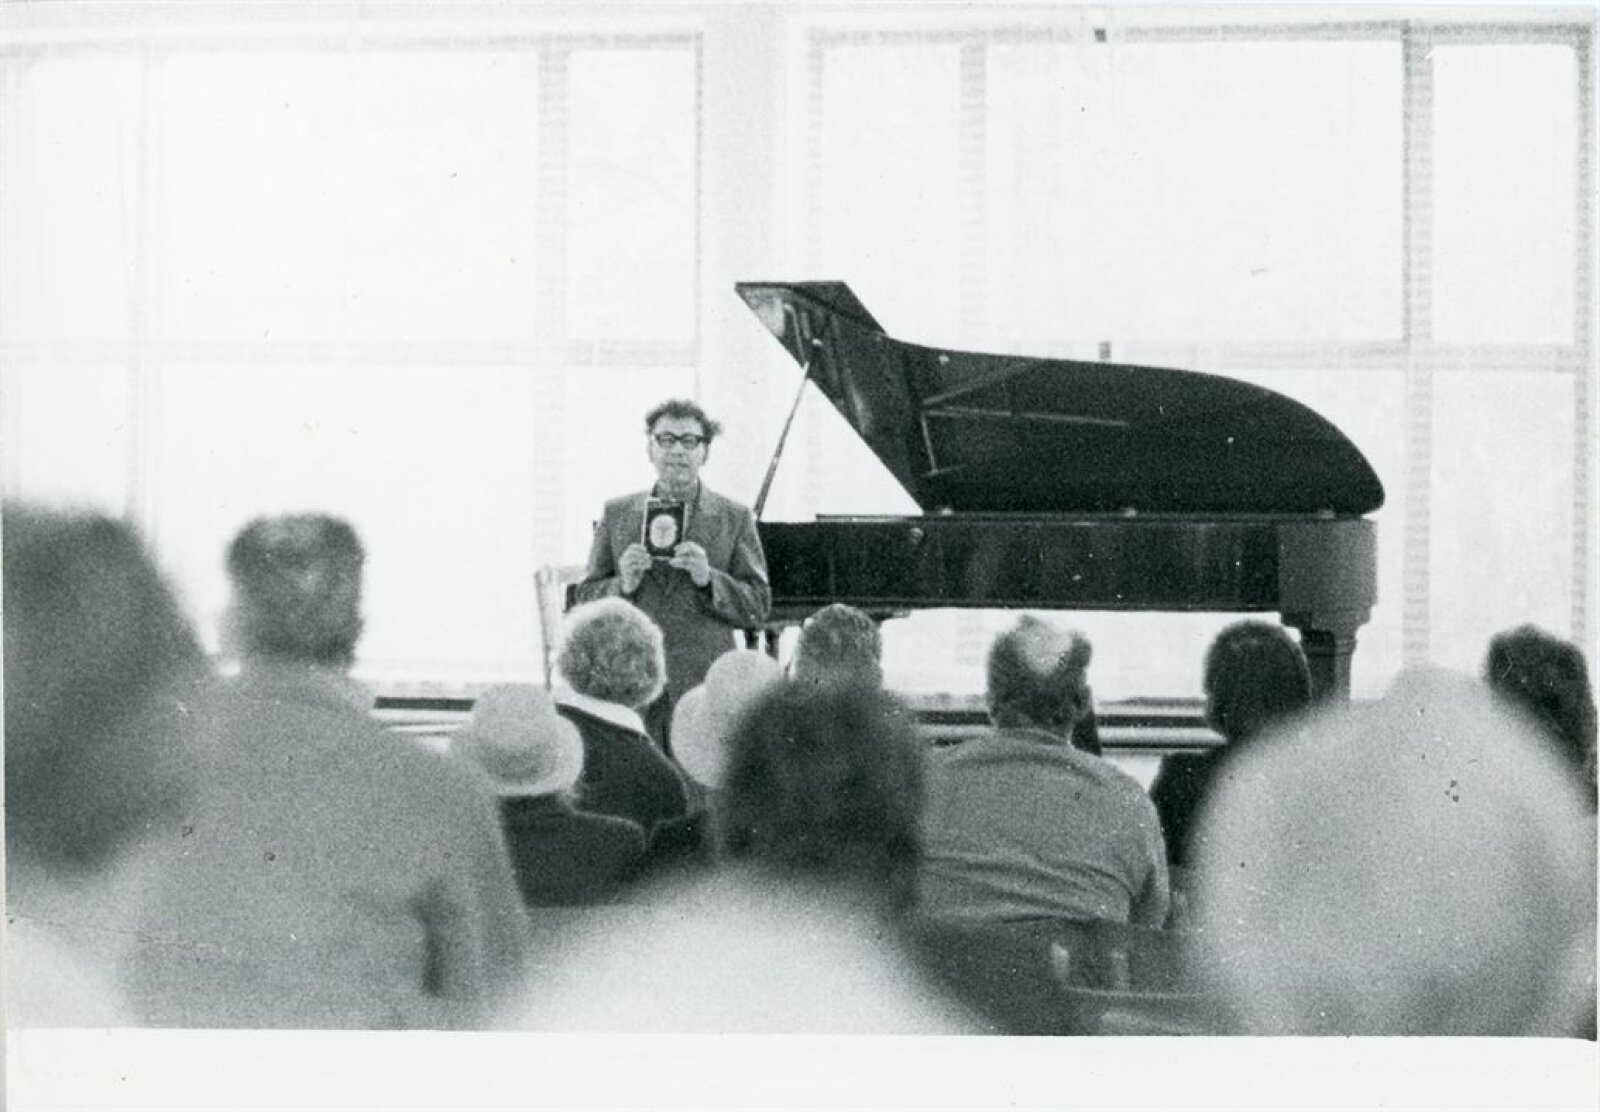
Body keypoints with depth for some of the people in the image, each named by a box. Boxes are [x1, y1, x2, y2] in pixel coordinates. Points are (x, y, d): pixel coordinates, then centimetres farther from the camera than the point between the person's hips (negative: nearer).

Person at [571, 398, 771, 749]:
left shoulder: (734, 519, 8)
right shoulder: (617, 514, 13)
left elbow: (757, 608, 3)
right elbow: (585, 598, 12)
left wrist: (708, 578, -13)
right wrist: (622, 585, -9)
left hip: (703, 685, -1)